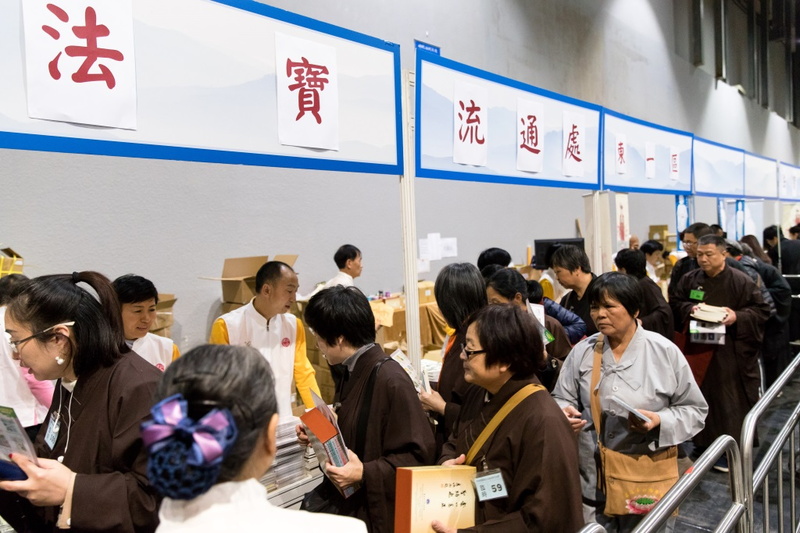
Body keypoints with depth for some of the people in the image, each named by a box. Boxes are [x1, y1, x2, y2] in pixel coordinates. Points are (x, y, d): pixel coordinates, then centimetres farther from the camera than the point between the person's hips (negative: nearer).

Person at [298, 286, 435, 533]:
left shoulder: (390, 380, -21)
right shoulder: (352, 371, 5)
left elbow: (418, 455, -18)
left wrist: (364, 474, -24)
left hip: (373, 504, -7)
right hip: (341, 490, 7)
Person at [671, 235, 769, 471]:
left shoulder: (741, 281, -6)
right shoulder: (689, 279, 4)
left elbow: (762, 310, -4)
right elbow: (675, 303, 11)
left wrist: (738, 316, -20)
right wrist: (689, 308, -10)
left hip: (730, 352, -3)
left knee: (728, 400, 1)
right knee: (701, 396, 10)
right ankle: (703, 442, 25)